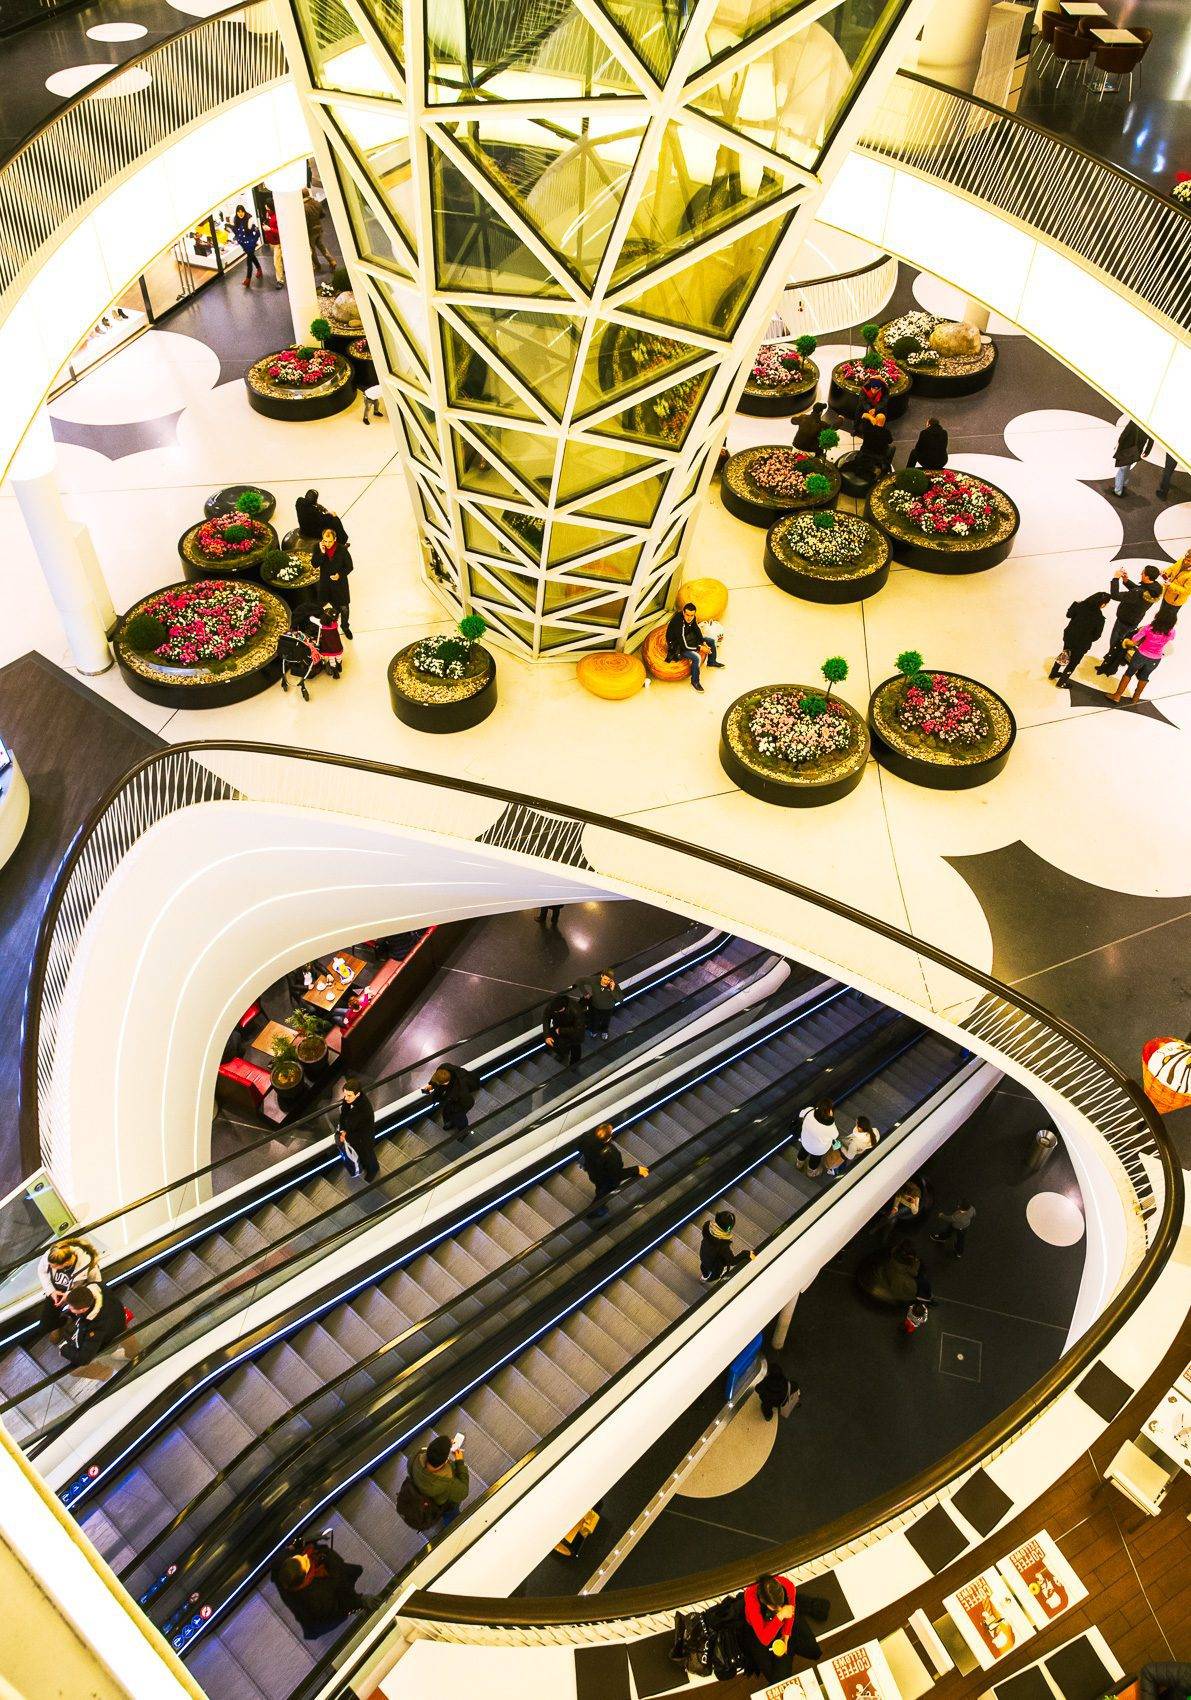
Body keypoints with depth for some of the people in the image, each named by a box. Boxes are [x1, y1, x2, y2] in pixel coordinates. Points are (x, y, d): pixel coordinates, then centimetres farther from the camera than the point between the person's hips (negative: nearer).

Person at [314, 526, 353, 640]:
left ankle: (345, 626, 37)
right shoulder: (318, 547, -13)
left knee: (344, 608, 12)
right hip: (325, 583, 1)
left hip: (340, 584, -1)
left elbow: (349, 566, -9)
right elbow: (315, 564, -16)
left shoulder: (342, 549, -19)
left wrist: (340, 575, -24)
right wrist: (321, 553, -30)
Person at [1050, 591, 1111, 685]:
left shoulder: (1081, 605, -16)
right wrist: (1088, 640, 4)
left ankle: (1054, 674, 47)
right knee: (1073, 663, 18)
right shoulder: (1100, 618, -24)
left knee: (1065, 655, 30)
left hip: (1069, 636, 5)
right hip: (1082, 644, -5)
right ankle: (1062, 682, 30)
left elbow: (1069, 615, -1)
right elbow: (1096, 635, -13)